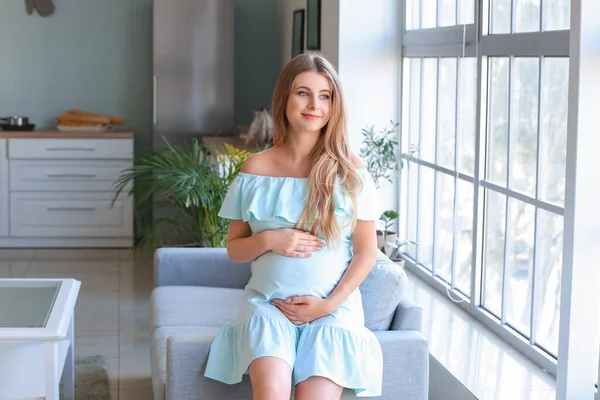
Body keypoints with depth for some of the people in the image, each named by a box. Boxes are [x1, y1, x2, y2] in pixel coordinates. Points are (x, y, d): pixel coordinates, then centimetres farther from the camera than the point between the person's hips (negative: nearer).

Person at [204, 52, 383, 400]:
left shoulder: (350, 171, 1)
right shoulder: (255, 170, 4)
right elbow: (235, 249, 10)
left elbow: (367, 251, 3)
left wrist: (329, 303, -9)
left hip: (334, 306, 0)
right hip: (268, 303, 1)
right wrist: (268, 240, -11)